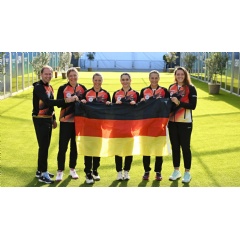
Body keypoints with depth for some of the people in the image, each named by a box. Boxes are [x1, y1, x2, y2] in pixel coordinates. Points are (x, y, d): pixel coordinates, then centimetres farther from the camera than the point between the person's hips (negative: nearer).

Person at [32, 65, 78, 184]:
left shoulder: (49, 87, 12)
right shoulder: (38, 87, -16)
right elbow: (48, 102, -30)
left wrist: (53, 119, 20)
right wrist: (66, 100, -34)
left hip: (48, 119, 9)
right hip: (40, 120, -9)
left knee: (45, 145, 14)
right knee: (43, 146, -7)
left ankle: (40, 170, 25)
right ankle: (42, 174, 0)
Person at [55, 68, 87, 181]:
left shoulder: (82, 88, 6)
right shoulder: (63, 88, -4)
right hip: (65, 121, -3)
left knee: (75, 146, 11)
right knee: (62, 146, -2)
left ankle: (72, 169, 24)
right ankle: (60, 171, 9)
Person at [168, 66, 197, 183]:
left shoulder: (190, 88, -5)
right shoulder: (171, 87, 9)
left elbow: (193, 105, -13)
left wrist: (179, 103, -22)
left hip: (185, 122, -4)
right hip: (172, 121, 5)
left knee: (185, 146, 1)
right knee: (174, 146, 11)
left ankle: (187, 172, 13)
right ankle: (176, 171, 23)